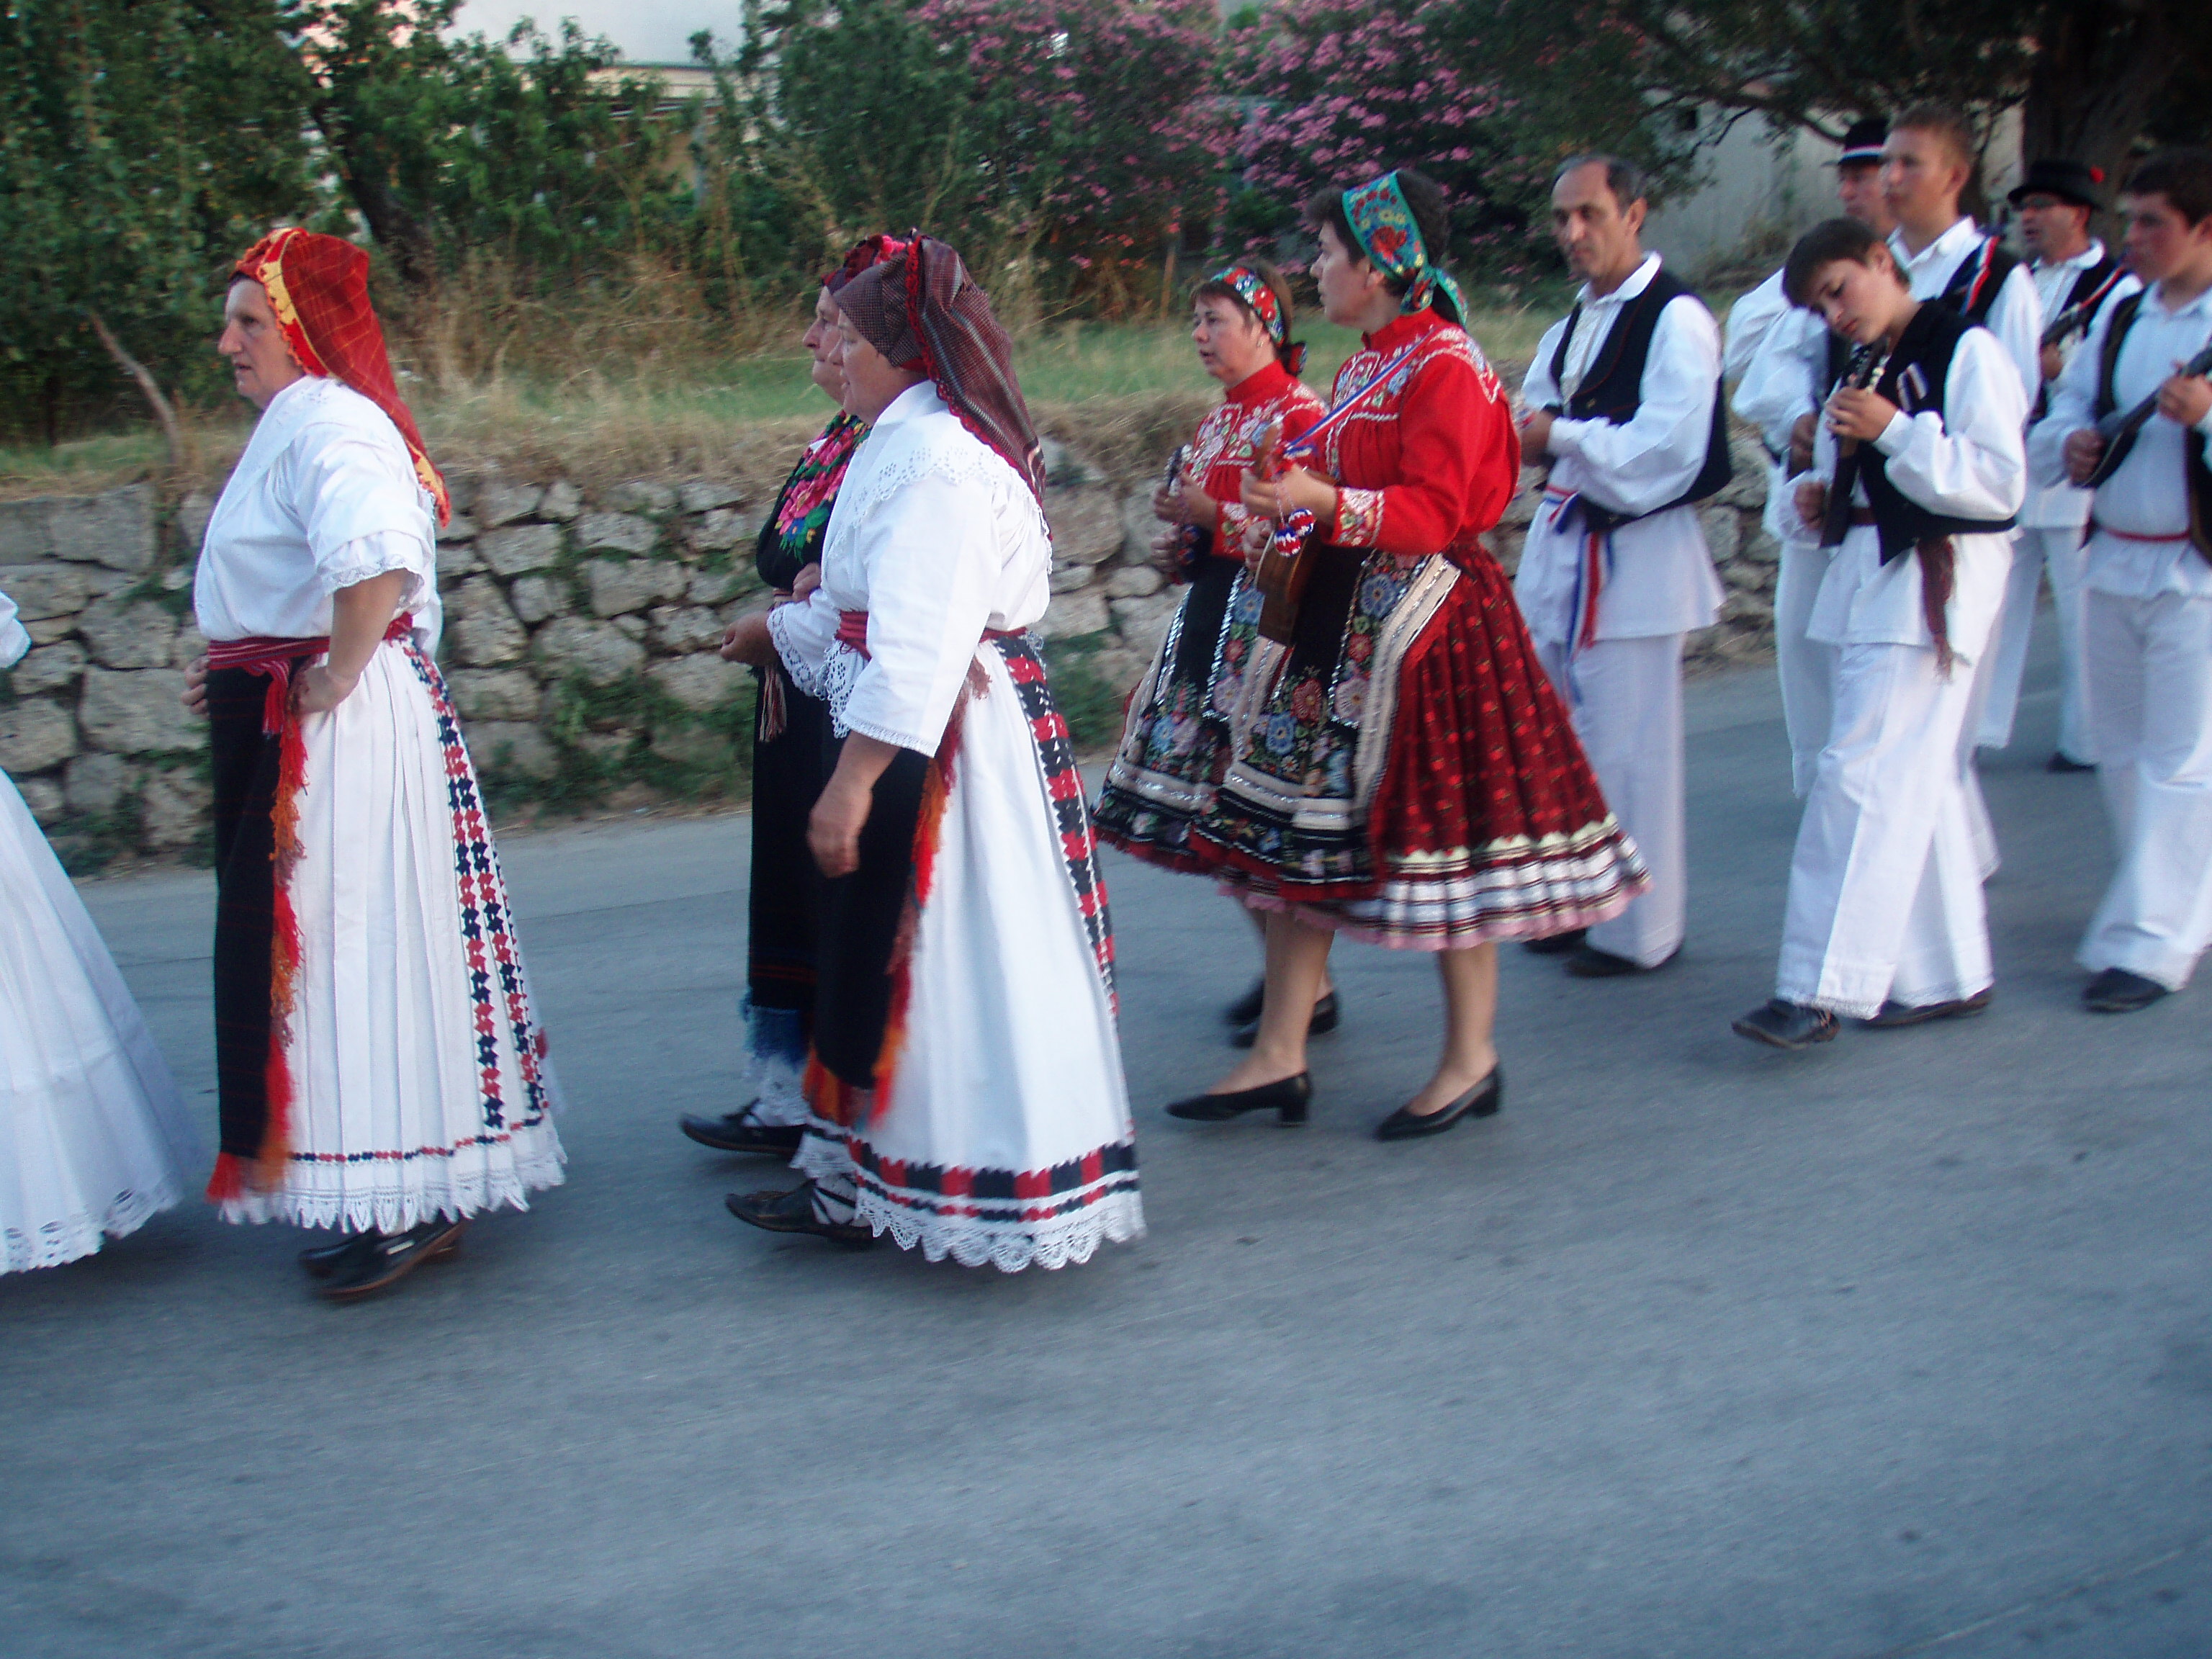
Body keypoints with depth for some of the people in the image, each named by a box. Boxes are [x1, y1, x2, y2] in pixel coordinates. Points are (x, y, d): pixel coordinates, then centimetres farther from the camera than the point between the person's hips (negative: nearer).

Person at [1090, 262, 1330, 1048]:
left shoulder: (1300, 415, -10)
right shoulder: (1216, 421, 17)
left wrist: (1214, 518, -17)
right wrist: (1181, 547, 7)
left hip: (1271, 628, -9)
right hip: (1212, 622, 9)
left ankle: (1310, 990, 3)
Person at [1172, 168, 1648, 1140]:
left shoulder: (1446, 366, -13)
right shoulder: (1365, 365, 15)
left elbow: (1433, 510, -20)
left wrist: (1324, 502, -30)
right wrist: (1287, 495, 11)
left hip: (1425, 621, -9)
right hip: (1343, 622, 9)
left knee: (1435, 834, -1)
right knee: (1301, 830, 7)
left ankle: (1470, 1060, 14)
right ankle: (1279, 1059, 12)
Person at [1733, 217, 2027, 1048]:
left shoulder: (1966, 351, -8)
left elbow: (2000, 482, -15)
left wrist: (1896, 431, -20)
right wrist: (1816, 490, 4)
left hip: (1937, 581, -8)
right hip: (1866, 574, 8)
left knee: (1864, 774, -13)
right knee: (1914, 780, 11)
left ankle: (1820, 991, -13)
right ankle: (1949, 973, 20)